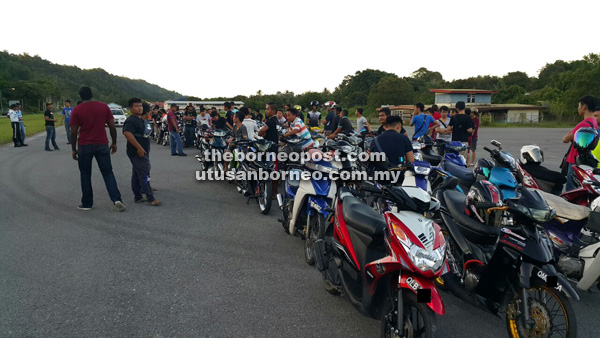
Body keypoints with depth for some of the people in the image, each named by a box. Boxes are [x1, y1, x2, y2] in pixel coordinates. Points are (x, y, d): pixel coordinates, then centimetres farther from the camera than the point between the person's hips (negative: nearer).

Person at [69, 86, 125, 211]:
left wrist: (73, 149, 6)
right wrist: (114, 143, 10)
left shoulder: (76, 110, -3)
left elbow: (73, 132, -3)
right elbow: (112, 126, 0)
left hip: (84, 146, -1)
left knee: (85, 175, 11)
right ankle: (116, 199, -9)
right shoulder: (104, 107, 0)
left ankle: (87, 203, 16)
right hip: (102, 145, 1)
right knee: (107, 173, 6)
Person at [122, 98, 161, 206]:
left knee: (136, 175, 14)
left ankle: (138, 197, 22)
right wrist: (139, 147, -29)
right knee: (144, 175, -10)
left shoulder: (141, 119, 17)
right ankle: (150, 198, -9)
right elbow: (127, 133, -29)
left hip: (142, 152, 10)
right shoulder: (131, 120, -14)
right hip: (137, 153, -10)